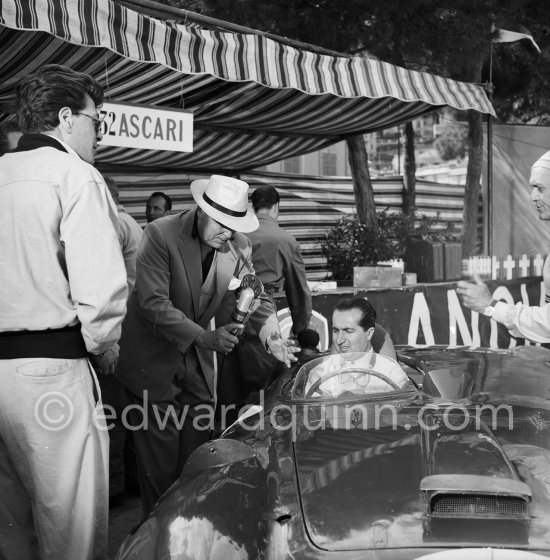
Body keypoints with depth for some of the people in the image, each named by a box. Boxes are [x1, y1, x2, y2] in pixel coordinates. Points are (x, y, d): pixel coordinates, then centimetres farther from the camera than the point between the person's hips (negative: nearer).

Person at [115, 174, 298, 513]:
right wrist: (204, 337, -30)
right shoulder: (161, 235, -19)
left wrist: (272, 336, -19)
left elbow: (255, 296, 1)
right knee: (160, 460, 1)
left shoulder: (239, 246, -3)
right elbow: (154, 303, -23)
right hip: (154, 361, -4)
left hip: (199, 365, 5)